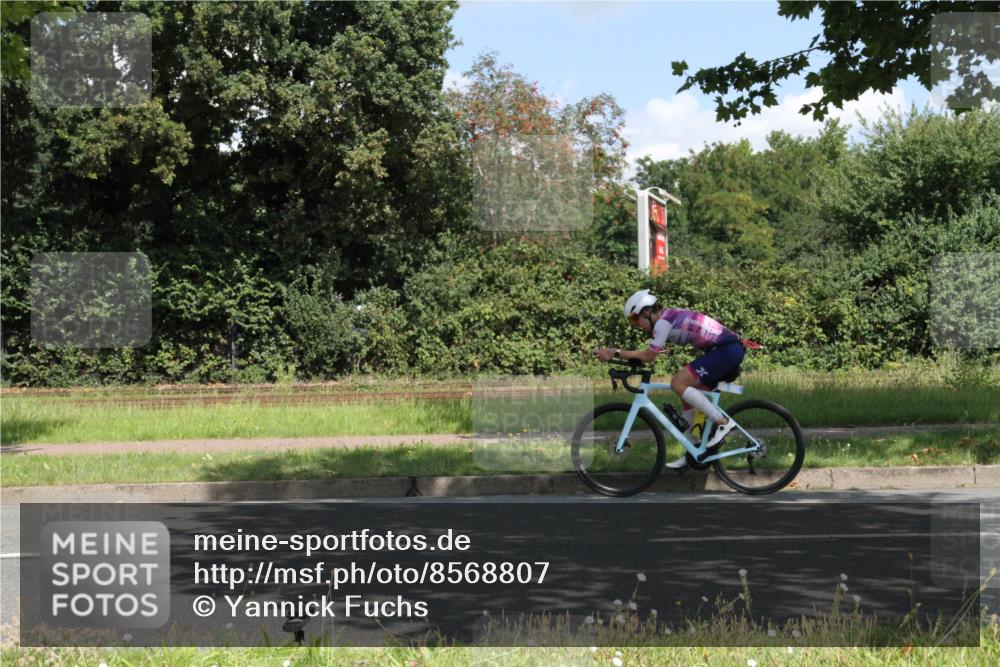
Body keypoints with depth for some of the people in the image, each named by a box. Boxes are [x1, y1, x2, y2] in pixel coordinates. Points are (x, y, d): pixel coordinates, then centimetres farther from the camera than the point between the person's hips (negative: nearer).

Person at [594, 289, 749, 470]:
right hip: (732, 351, 10)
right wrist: (624, 355, 8)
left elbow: (649, 355, -14)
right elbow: (649, 354, 18)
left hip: (726, 350, -10)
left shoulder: (663, 320, -11)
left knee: (678, 383, -15)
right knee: (687, 394, 14)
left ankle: (723, 422, -13)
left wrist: (615, 353, -11)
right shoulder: (670, 317, 18)